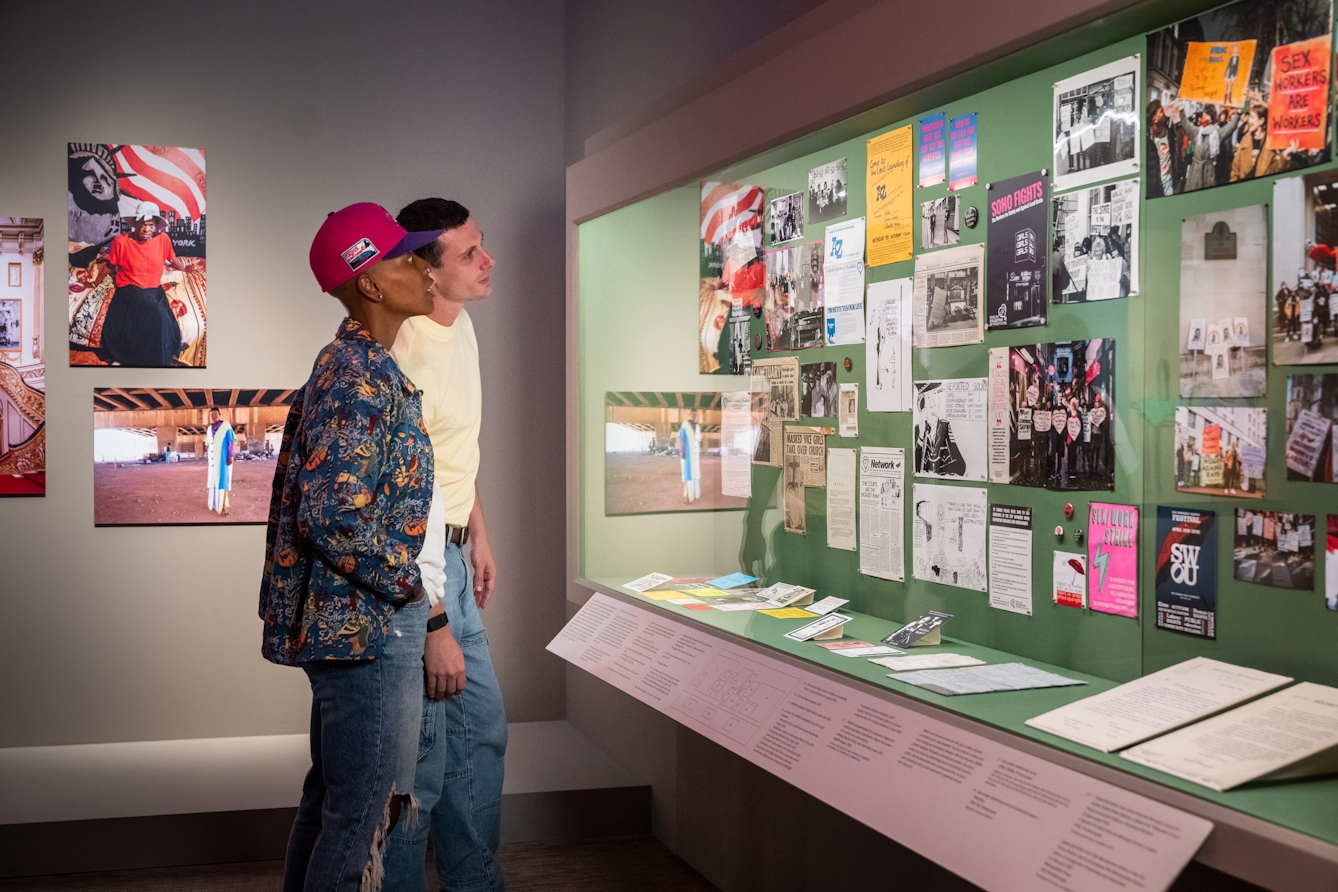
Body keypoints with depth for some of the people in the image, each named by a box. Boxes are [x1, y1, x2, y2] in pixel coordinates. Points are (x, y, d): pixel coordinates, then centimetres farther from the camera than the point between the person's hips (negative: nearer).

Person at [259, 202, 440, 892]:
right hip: (369, 628, -10)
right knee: (364, 815, 0)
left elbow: (306, 491, 18)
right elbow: (334, 517, -25)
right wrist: (408, 586, -12)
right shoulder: (364, 378, -19)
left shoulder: (343, 364, 12)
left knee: (328, 799, 20)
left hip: (338, 623, 10)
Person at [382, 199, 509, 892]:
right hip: (407, 572, -10)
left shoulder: (461, 326, 7)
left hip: (447, 556, 10)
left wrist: (479, 535, 24)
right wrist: (434, 627, -24)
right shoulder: (407, 357, -24)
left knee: (481, 728, 20)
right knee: (417, 756, 0)